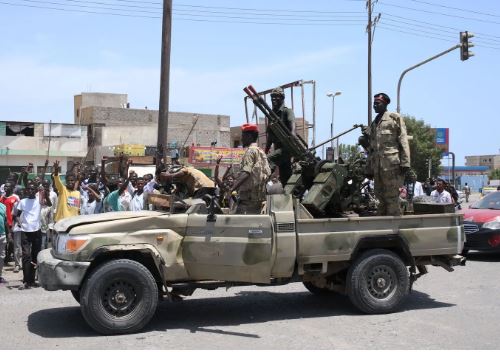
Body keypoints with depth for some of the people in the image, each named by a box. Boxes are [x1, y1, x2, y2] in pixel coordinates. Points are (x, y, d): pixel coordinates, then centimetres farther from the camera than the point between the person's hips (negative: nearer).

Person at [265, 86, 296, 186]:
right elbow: (270, 135, 22)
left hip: (286, 147, -8)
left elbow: (292, 125, -21)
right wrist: (266, 151, 20)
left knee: (268, 160, -29)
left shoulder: (287, 111, -2)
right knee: (284, 177, 9)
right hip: (278, 148, 8)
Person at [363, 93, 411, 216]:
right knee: (381, 199, 8)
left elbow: (403, 141, -4)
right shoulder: (373, 124, 23)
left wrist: (405, 162, -14)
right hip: (377, 166, 7)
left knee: (391, 198, -9)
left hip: (392, 164, -7)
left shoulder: (395, 118, 5)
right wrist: (369, 168, 18)